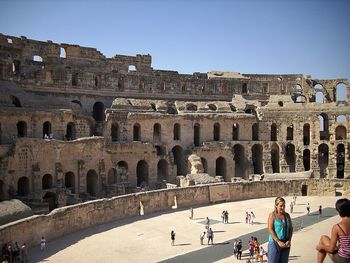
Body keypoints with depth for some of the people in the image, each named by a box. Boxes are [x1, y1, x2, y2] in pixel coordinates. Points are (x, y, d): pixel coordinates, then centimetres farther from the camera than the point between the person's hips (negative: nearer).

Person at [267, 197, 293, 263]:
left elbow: (291, 229, 8)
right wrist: (278, 241, -17)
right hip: (274, 243, -5)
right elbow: (270, 229, -11)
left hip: (286, 244, 5)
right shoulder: (272, 215, -6)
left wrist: (289, 241, -5)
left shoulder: (287, 215, 7)